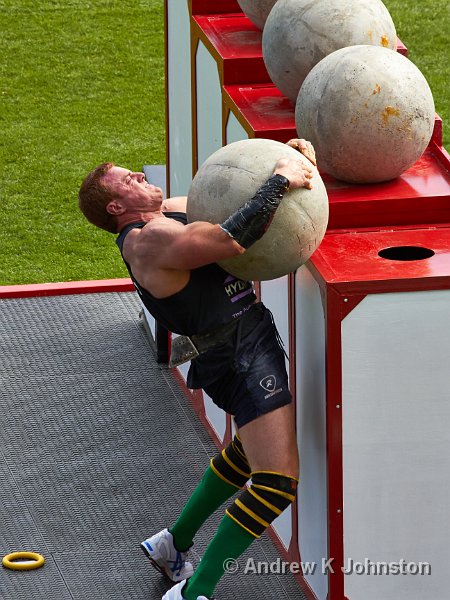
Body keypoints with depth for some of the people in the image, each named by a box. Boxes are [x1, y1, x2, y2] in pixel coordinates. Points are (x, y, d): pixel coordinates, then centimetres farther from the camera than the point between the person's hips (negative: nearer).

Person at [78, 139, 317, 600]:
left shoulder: (172, 212, 11)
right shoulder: (149, 239, -19)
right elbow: (233, 240, -32)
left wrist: (289, 157, 4)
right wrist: (281, 181, -25)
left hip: (252, 339, 10)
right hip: (240, 357, -10)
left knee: (247, 450, 32)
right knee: (278, 482, -16)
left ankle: (173, 544, 42)